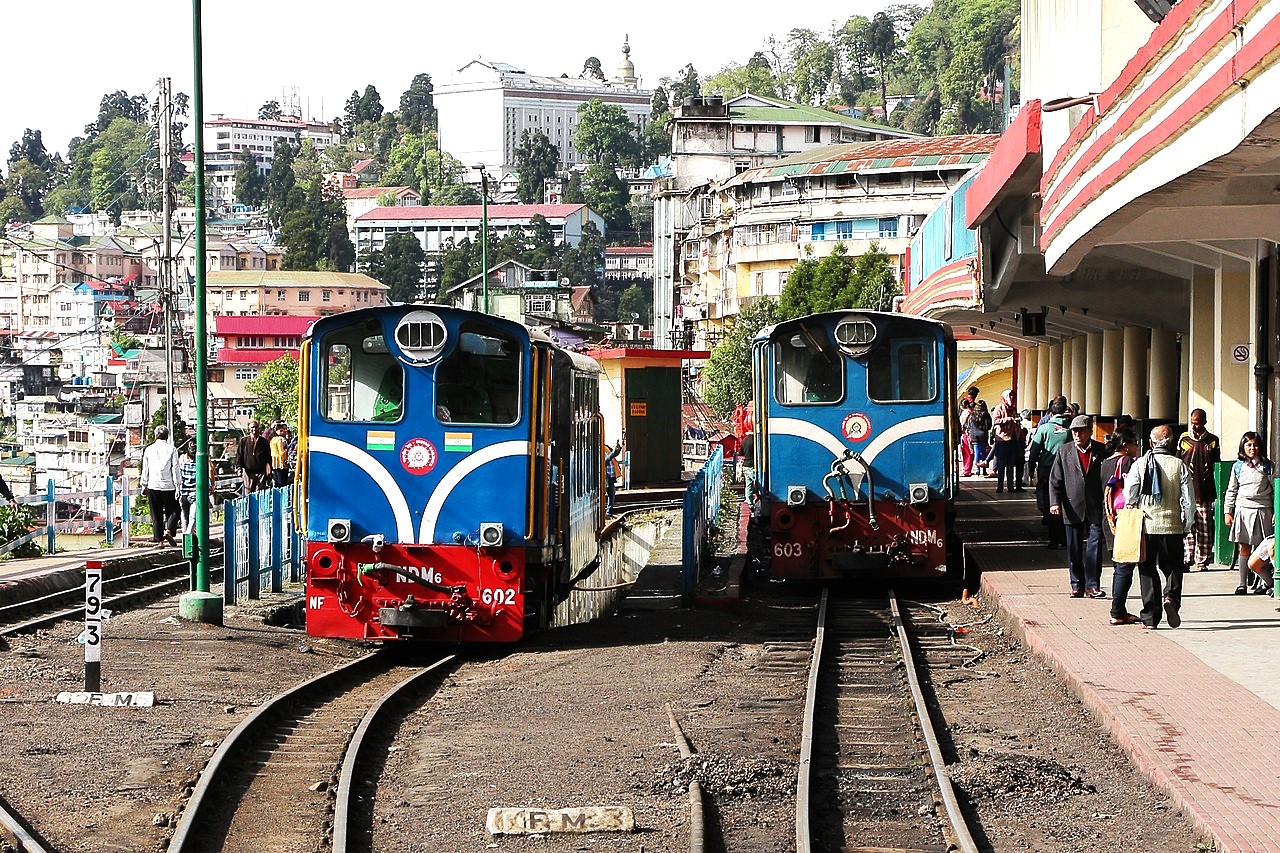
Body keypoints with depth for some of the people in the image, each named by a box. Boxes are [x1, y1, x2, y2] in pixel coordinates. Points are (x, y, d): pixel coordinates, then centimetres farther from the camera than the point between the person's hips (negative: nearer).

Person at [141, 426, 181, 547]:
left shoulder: (149, 449, 4)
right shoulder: (171, 449, -3)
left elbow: (145, 469, 9)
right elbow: (175, 469, -5)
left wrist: (144, 485, 17)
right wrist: (177, 487, -3)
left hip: (153, 487, 2)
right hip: (168, 486, -2)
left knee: (156, 514, 7)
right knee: (173, 511, 8)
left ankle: (159, 539, 5)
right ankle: (169, 531, -14)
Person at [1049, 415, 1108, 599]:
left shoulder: (1101, 451, 3)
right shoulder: (1064, 452, 6)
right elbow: (1055, 479, 4)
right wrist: (1055, 502, -9)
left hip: (1095, 508, -1)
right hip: (1072, 508, 1)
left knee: (1094, 547, -6)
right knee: (1074, 550, 6)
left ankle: (1092, 586, -1)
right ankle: (1077, 586, 14)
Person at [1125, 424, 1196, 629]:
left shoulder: (1140, 464, -1)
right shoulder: (1180, 465, -3)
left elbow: (1129, 495, -1)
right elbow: (1188, 499, -3)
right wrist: (1187, 525, 8)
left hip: (1145, 526, 0)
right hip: (1172, 527, 0)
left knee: (1147, 570, 8)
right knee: (1173, 567, 13)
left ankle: (1150, 616, 5)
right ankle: (1171, 597, -14)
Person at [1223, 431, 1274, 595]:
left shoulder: (1267, 465, 5)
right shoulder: (1238, 466, 8)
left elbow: (1274, 489, 7)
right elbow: (1231, 491, 13)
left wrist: (1275, 512, 3)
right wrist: (1227, 511, 8)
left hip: (1263, 510, -1)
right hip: (1243, 509, 1)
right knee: (1244, 548, 0)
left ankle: (1262, 582, 8)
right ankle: (1243, 584, 1)